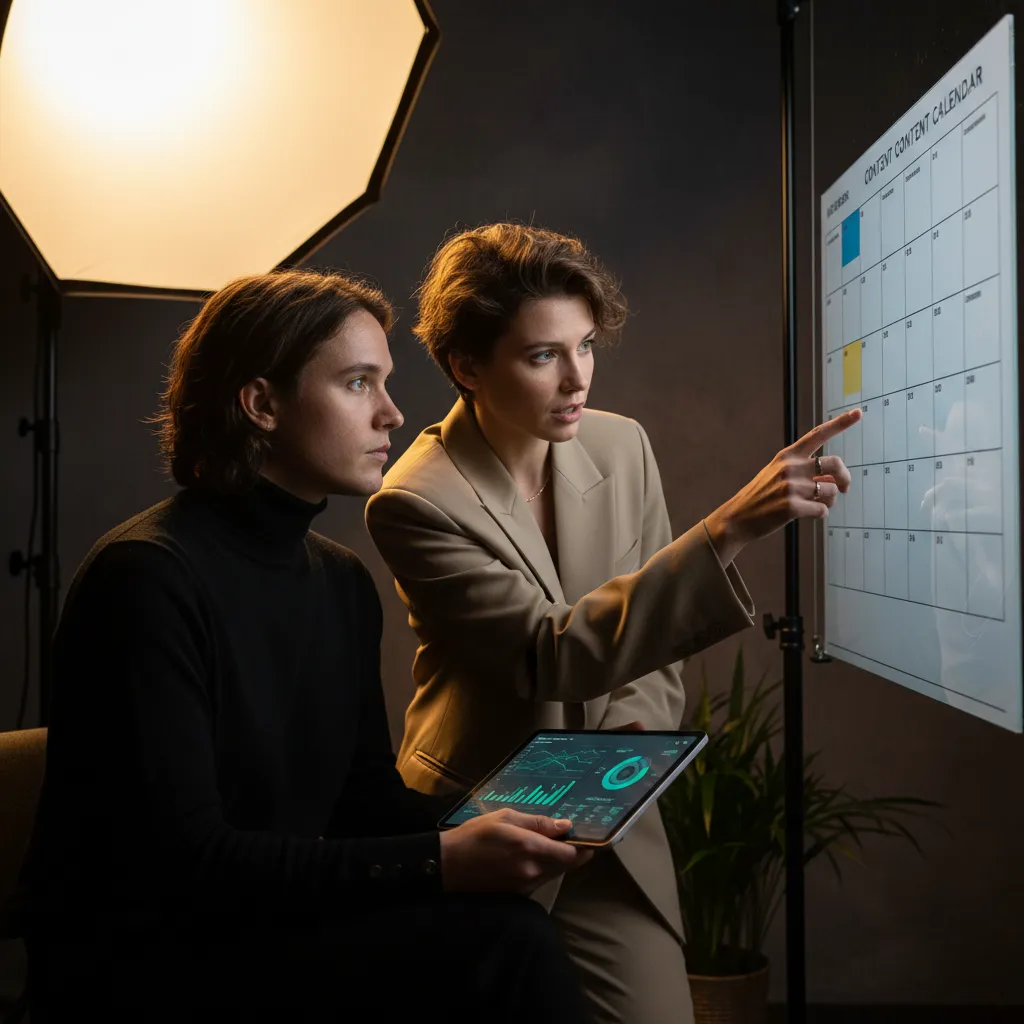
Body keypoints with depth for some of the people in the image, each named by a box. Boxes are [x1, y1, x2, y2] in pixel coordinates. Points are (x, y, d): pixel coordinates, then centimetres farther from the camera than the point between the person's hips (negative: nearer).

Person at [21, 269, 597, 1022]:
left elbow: (368, 799, 10)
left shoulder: (344, 583, 10)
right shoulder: (148, 577, -17)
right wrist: (440, 862, -28)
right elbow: (186, 862, -23)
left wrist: (517, 821, -9)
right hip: (142, 962, -7)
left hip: (276, 932, 8)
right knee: (501, 942, -24)